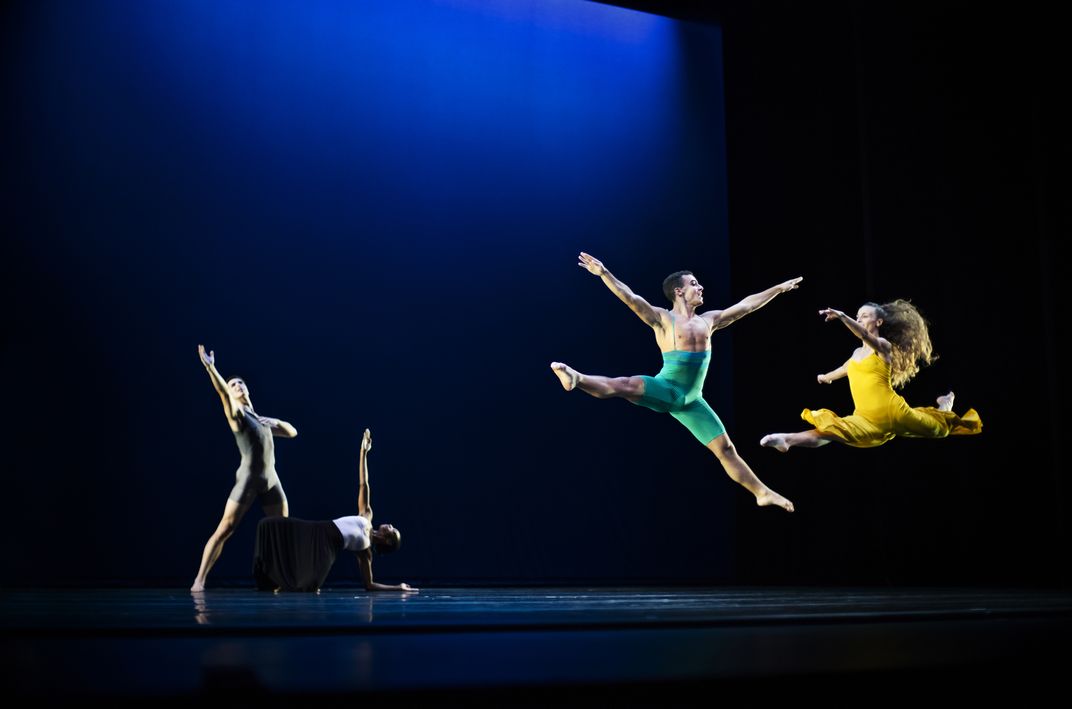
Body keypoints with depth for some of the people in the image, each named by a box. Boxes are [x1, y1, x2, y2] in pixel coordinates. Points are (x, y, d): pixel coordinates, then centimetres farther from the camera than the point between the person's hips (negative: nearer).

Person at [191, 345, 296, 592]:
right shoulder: (236, 413, 4)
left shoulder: (260, 418, 22)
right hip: (248, 479, -6)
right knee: (225, 528, -11)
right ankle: (200, 579, -11)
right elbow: (222, 392, -15)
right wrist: (210, 367, -29)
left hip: (271, 479, 6)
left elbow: (292, 432, 25)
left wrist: (276, 422, 5)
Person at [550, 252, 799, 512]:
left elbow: (746, 305, 22)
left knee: (725, 449, 10)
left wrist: (779, 288, 28)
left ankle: (762, 493, 18)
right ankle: (576, 379, -58)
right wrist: (604, 273, -27)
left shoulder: (708, 320, 14)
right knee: (626, 385, -35)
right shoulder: (663, 319, -3)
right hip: (665, 390, -5)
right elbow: (631, 298, -16)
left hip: (691, 401, 5)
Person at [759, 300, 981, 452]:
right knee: (831, 430, -13)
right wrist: (826, 377, 67)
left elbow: (865, 336, -32)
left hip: (891, 412, -4)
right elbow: (845, 369, 44)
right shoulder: (857, 353, 17)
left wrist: (841, 316, -51)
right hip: (867, 418, 4)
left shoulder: (883, 345, -7)